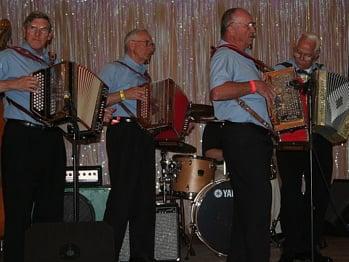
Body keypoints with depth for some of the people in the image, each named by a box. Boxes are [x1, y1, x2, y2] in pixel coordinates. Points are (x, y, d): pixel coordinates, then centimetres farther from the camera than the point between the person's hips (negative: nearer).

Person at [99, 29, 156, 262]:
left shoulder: (145, 75, 23)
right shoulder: (114, 69, 1)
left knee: (146, 197, 6)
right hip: (124, 133, -7)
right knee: (123, 194, -12)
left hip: (146, 135, 8)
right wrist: (124, 94, -17)